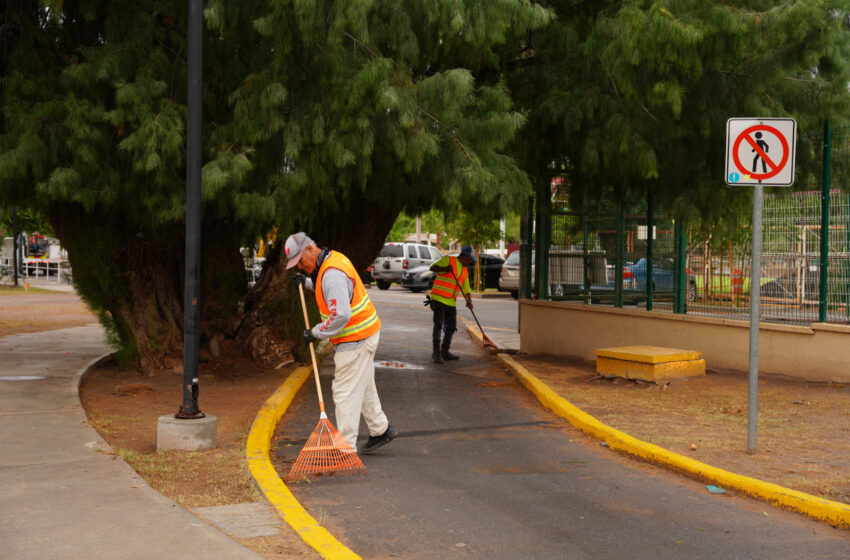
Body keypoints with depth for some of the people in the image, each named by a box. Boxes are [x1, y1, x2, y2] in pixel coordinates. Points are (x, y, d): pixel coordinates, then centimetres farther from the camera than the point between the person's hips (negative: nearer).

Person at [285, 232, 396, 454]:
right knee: (363, 387, 22)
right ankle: (380, 430, 34)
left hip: (356, 339, -10)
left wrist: (316, 332, -18)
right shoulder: (332, 259, 7)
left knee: (346, 393, -5)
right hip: (364, 333, 10)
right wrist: (307, 282, 18)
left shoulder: (332, 274, -26)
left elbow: (340, 316, -30)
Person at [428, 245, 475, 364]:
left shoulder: (464, 270, 18)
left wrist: (469, 300, -2)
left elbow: (466, 288, 15)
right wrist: (445, 268, -28)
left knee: (451, 327, 9)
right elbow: (433, 267, -11)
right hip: (438, 299, -8)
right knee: (438, 326, -10)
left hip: (451, 302, 8)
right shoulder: (448, 260, -2)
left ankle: (445, 352, 20)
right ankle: (436, 353, -5)